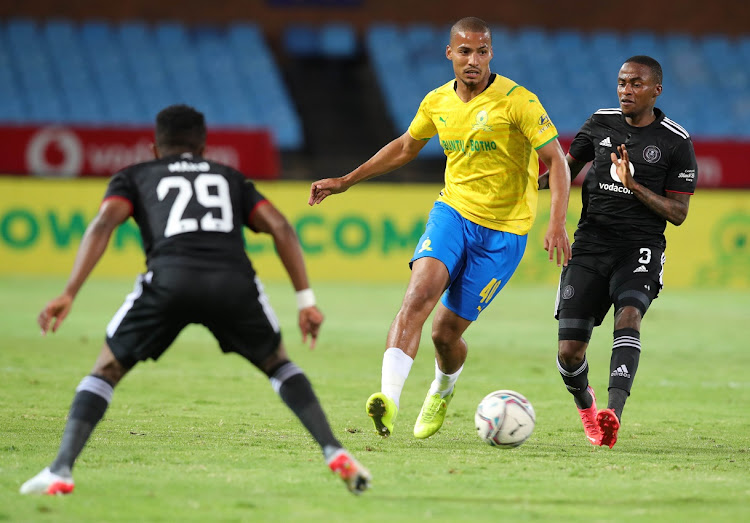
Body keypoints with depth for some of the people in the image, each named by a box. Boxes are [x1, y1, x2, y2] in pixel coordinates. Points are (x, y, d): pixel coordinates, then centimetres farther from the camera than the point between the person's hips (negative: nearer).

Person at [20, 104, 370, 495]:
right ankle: (334, 452, 11)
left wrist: (69, 294, 2)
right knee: (278, 364, 26)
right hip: (233, 280, 2)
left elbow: (104, 224, 9)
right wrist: (306, 300, 18)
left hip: (169, 277, -1)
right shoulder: (230, 178, 35)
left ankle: (60, 471, 1)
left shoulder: (134, 178, 30)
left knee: (106, 371, 17)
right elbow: (280, 228, 21)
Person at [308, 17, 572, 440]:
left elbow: (556, 160, -13)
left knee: (447, 332, 0)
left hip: (503, 231, -3)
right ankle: (390, 398, -35)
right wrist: (346, 182, 23)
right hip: (452, 212, 3)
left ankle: (444, 388, 35)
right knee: (419, 295, -25)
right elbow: (405, 148, 22)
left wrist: (557, 223, -26)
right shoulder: (437, 102, 4)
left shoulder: (516, 101, -13)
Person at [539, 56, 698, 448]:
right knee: (569, 353, -5)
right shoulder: (601, 124, 8)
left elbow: (678, 213, -3)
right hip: (591, 243, 3)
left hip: (641, 246, -3)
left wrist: (634, 186, -16)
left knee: (629, 315, -34)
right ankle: (584, 403, 29)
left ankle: (614, 412, -45)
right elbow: (568, 166, 24)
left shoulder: (675, 143, -1)